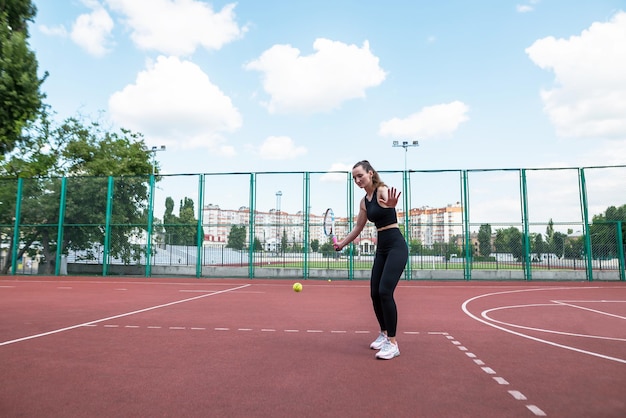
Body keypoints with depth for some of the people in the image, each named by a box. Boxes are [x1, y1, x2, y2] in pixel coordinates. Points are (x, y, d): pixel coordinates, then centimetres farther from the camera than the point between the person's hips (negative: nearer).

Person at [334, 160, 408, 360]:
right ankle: (384, 333, 29)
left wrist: (391, 205, -62)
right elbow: (358, 227, 22)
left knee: (385, 292, -17)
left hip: (396, 246, -8)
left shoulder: (382, 190, -13)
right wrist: (342, 243, 26)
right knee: (375, 293, 8)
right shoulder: (364, 201, 10)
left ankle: (392, 343, -6)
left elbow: (389, 201, -39)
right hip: (381, 248, 8)